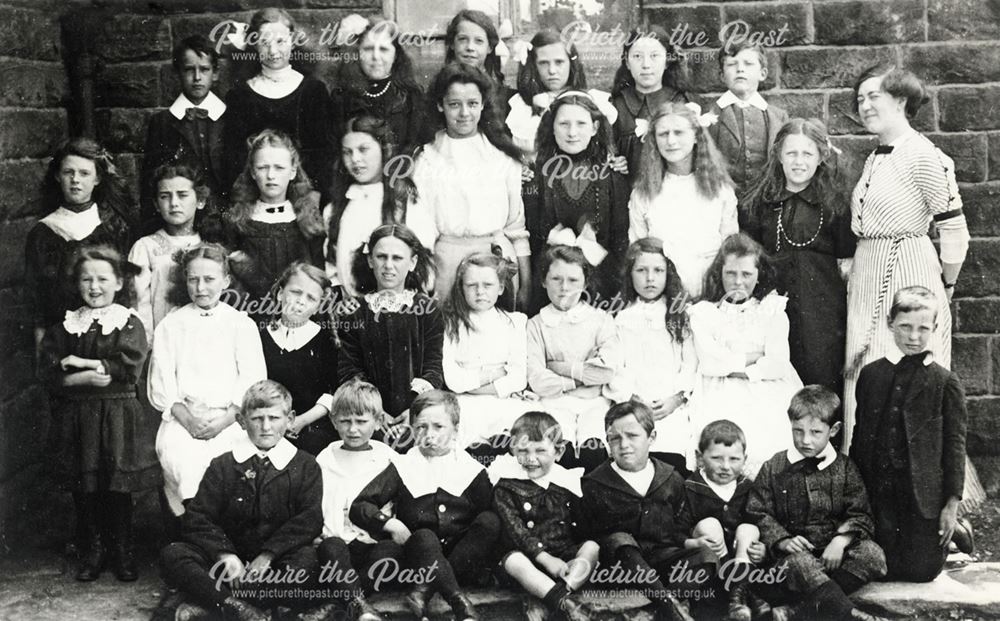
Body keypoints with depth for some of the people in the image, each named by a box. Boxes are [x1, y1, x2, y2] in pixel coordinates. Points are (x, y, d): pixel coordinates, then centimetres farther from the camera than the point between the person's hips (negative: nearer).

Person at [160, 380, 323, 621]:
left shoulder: (305, 466, 7)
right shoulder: (222, 466, 10)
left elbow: (310, 519, -5)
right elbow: (198, 518, 2)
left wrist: (267, 556, -17)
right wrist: (225, 554, -17)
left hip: (277, 561, -1)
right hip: (231, 561, 2)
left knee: (308, 560, -36)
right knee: (172, 555, -22)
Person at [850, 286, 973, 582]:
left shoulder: (946, 382, -4)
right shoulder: (870, 374, 5)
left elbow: (955, 444, -4)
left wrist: (952, 503, -7)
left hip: (924, 490, -3)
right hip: (878, 489, 3)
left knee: (921, 570, -2)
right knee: (886, 568, 4)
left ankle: (954, 528, 28)